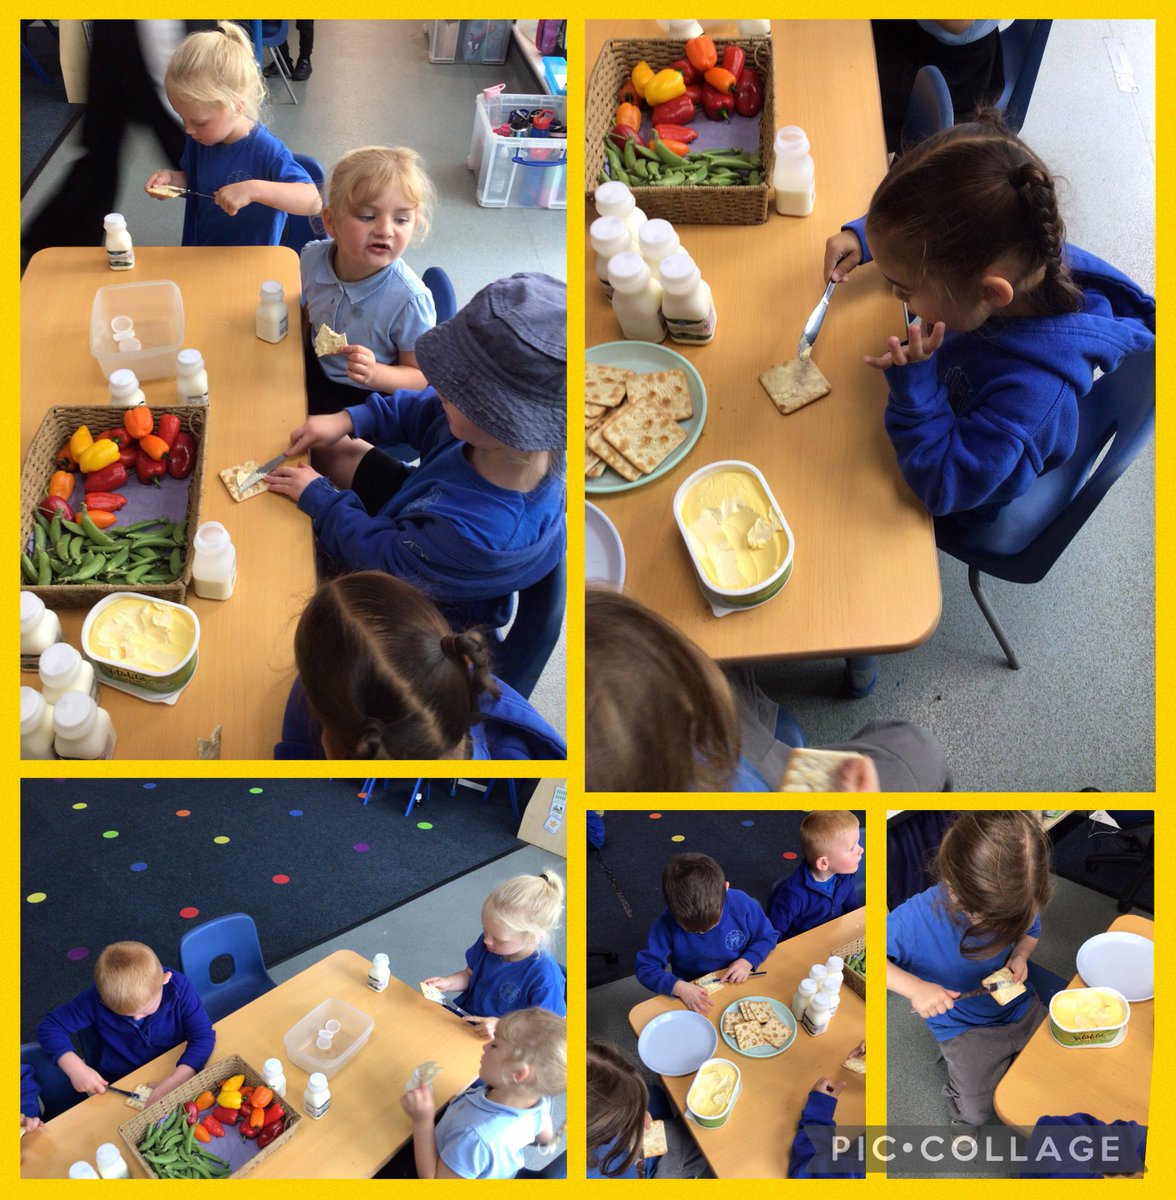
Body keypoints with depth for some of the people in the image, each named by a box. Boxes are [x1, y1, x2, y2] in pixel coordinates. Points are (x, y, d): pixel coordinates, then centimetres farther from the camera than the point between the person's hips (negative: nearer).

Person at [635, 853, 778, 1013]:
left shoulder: (742, 904, -17)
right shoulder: (667, 922, -20)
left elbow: (767, 937, 1)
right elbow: (646, 967, -14)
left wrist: (747, 961, -17)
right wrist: (678, 987, -30)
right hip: (693, 994, -2)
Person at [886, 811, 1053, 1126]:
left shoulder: (1018, 904, -21)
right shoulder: (915, 920, -35)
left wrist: (1020, 955, -18)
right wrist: (914, 987, -35)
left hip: (1021, 1006, 4)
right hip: (964, 1025, -3)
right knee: (977, 1112, -10)